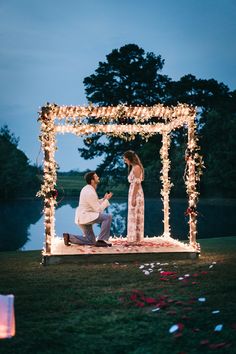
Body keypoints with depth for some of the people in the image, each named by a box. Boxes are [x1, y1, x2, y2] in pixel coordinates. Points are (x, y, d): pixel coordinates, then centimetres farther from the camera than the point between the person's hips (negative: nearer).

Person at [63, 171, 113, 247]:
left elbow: (95, 204, 17)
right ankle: (101, 240, -15)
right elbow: (98, 210, -18)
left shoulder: (87, 189, 10)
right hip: (85, 216, -10)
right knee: (108, 217, -20)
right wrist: (107, 200, -8)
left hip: (82, 217, 10)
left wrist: (104, 199, 5)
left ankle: (69, 237, 12)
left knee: (90, 241, 17)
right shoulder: (90, 193, -21)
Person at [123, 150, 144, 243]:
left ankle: (136, 238, -3)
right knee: (133, 216, 9)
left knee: (135, 215, -6)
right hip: (132, 193, 9)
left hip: (136, 194, -9)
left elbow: (137, 183, -18)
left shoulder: (136, 167, -12)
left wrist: (133, 198, -21)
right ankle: (133, 237, 12)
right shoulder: (133, 167, 16)